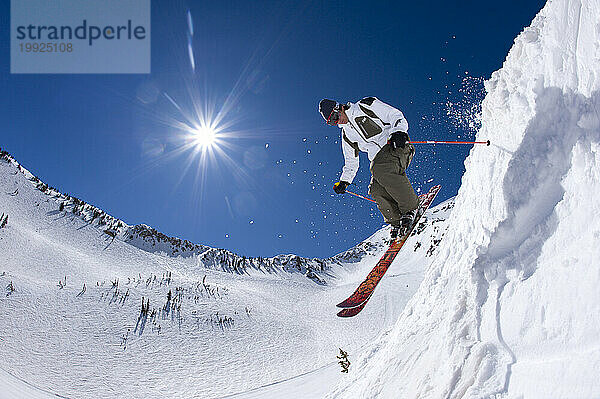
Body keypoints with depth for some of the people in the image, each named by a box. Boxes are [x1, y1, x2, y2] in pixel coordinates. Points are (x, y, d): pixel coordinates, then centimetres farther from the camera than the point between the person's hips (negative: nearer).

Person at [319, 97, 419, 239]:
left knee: (381, 170, -34)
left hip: (397, 147, -6)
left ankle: (411, 209, -25)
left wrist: (398, 132, -21)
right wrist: (344, 182, 10)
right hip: (378, 158, 6)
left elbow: (397, 116, -2)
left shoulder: (365, 106, 1)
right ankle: (396, 222, -9)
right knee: (376, 191, -18)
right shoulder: (347, 136, 19)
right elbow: (351, 163, 24)